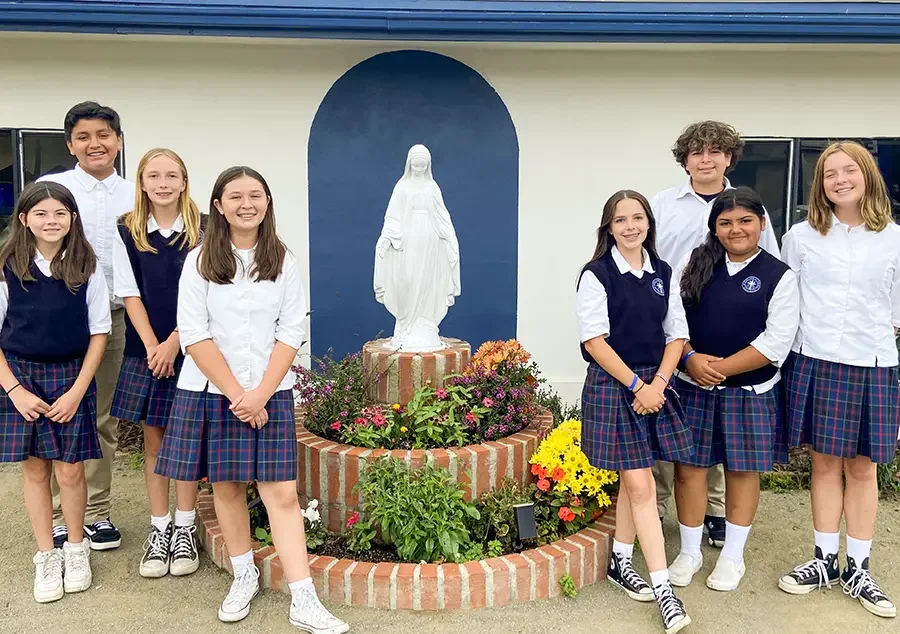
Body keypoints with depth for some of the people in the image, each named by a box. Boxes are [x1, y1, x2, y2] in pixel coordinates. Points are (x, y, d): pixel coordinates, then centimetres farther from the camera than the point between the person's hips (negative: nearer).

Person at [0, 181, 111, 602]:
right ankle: (46, 556, 24)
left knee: (70, 471, 3)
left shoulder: (86, 269, -3)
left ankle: (76, 550, 25)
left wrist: (77, 391, -7)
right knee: (34, 470, 9)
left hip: (72, 377, -1)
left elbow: (99, 333, -1)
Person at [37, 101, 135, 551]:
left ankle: (97, 513, 21)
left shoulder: (134, 196, 7)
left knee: (103, 421, 9)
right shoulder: (50, 187, 0)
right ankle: (58, 518, 15)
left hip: (114, 319, 2)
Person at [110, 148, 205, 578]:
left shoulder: (203, 230, -3)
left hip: (190, 347, -2)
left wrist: (174, 342, -13)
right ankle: (159, 530, 18)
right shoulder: (126, 232, 4)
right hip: (145, 350, 2)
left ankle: (184, 530, 16)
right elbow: (130, 294, 1)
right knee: (153, 439, 8)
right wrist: (152, 346, -10)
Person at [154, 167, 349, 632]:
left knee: (282, 492, -4)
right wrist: (235, 393, -12)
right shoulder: (200, 262, 0)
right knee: (226, 486, 9)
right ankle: (244, 576, 29)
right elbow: (194, 335, -6)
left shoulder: (283, 262, 3)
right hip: (212, 390, 0)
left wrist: (260, 393, -11)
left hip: (269, 392, 0)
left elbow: (291, 333, 0)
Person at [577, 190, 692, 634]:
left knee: (631, 480, 13)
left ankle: (620, 563, 30)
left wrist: (657, 383, -7)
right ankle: (663, 589, 0)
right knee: (640, 486, -4)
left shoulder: (663, 274, 8)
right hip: (612, 385, -5)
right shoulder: (597, 275, -7)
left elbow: (677, 333, 7)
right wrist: (635, 385, -14)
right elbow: (594, 340, -11)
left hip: (653, 385, 5)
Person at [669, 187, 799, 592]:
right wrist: (691, 358, -15)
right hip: (691, 386, 2)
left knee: (742, 470, 9)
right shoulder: (694, 264, 4)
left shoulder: (779, 276, -3)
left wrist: (720, 368, -16)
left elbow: (777, 342, -10)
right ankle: (690, 552, 23)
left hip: (749, 391, -1)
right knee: (689, 466, 6)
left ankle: (733, 556, 27)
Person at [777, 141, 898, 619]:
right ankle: (825, 560, 22)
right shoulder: (800, 237, 4)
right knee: (824, 463, 8)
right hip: (814, 362, 0)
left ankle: (857, 570, 20)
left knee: (862, 467, 8)